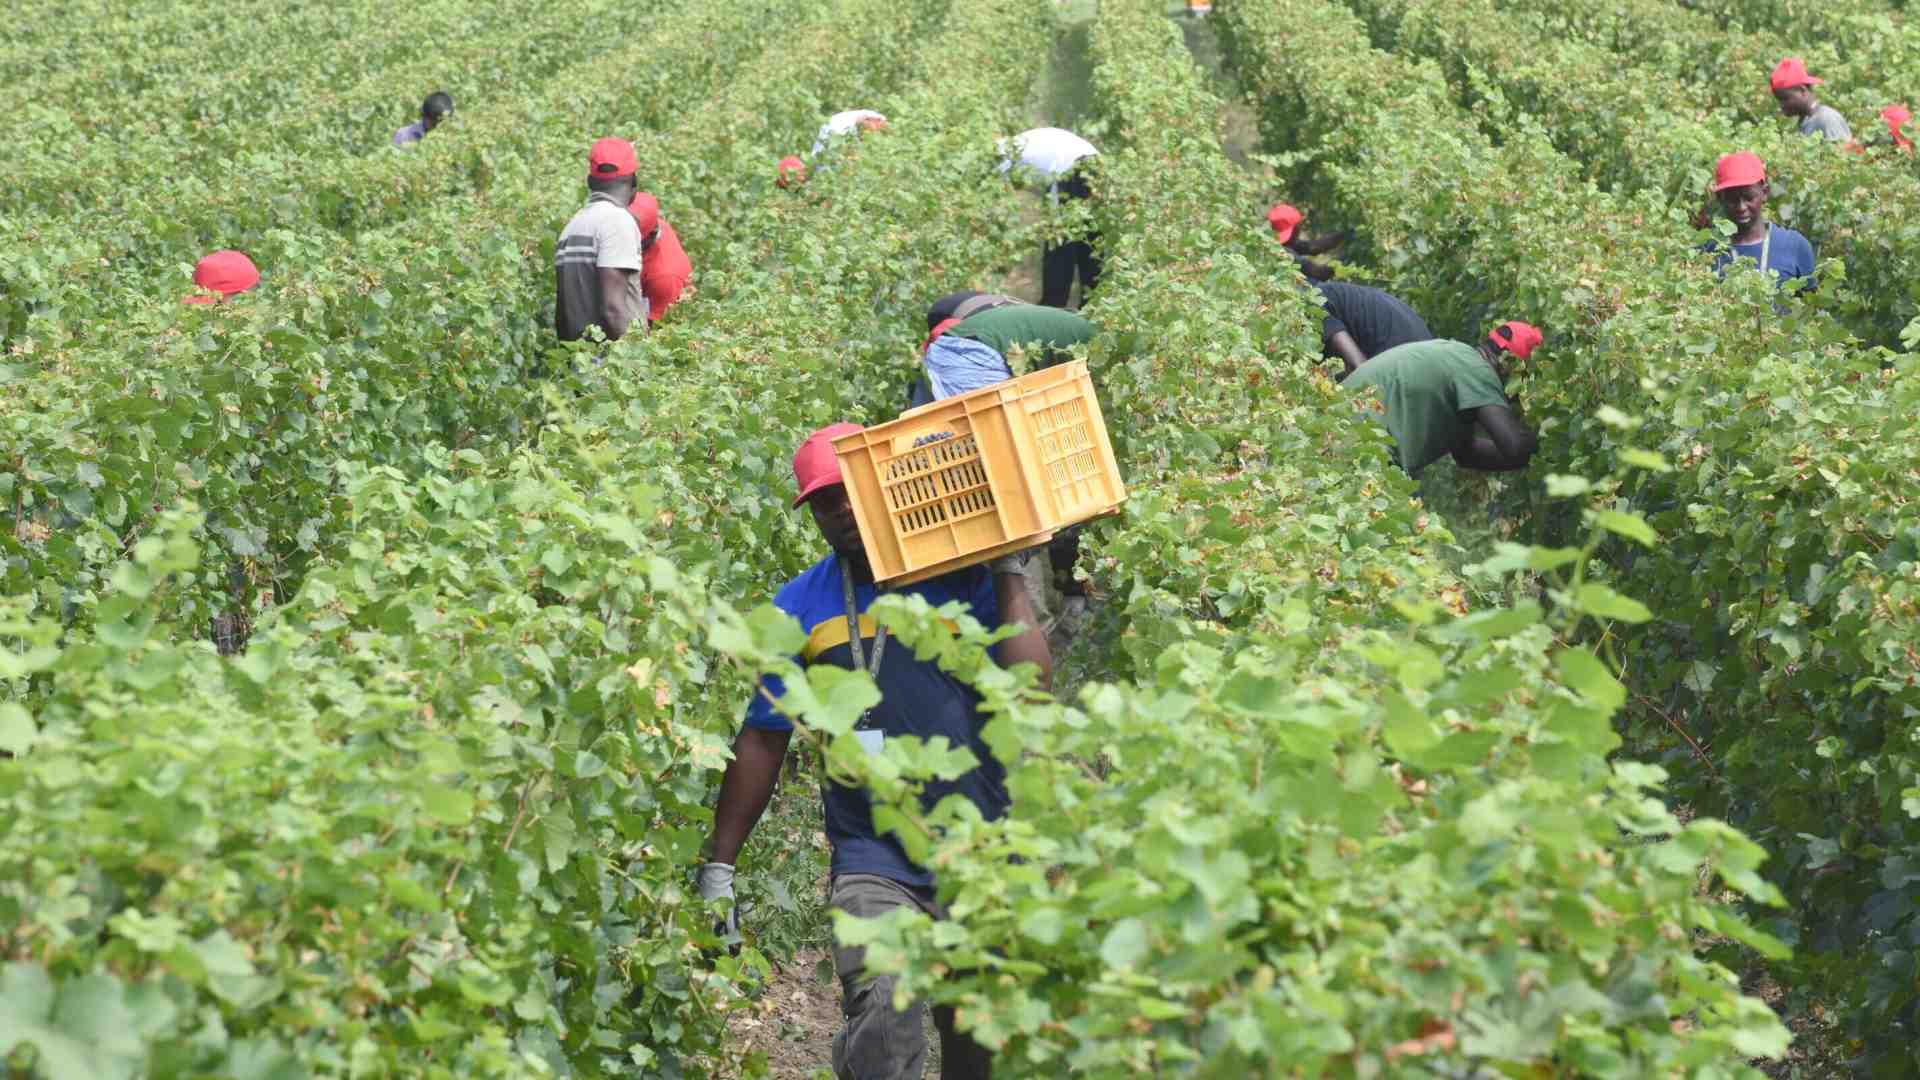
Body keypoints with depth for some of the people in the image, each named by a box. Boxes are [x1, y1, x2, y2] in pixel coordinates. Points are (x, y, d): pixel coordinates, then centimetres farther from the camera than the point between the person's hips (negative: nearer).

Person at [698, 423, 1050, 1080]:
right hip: (874, 861, 0)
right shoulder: (800, 606, 6)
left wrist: (1010, 573, -8)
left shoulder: (963, 577, 0)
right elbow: (764, 738, 9)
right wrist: (719, 866, 6)